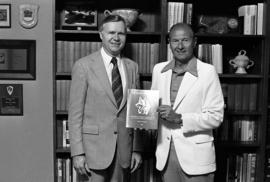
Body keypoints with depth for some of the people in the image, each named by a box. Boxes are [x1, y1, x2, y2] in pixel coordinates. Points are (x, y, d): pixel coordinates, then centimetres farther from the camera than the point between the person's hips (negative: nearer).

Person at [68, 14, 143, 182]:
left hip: (124, 148, 3)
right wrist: (78, 152, -10)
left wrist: (137, 149, 6)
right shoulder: (84, 65, -5)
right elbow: (75, 113, -6)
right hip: (95, 147, -3)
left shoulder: (132, 67, 7)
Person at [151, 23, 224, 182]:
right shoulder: (158, 69, 5)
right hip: (165, 153, 4)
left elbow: (216, 117, -10)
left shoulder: (207, 71, -9)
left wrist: (179, 118, -20)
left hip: (196, 157, -4)